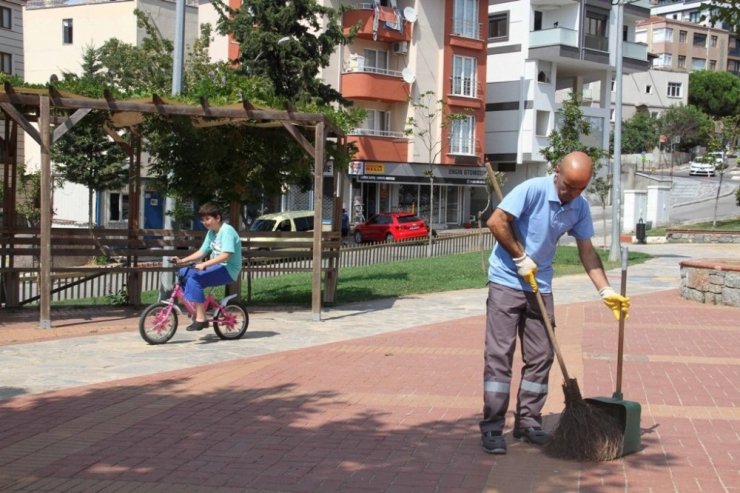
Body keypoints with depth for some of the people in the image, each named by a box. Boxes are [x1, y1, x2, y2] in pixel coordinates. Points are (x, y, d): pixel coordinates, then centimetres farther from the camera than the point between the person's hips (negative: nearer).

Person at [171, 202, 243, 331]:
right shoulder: (211, 233, 15)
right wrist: (182, 260, 0)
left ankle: (200, 319, -25)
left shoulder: (227, 230, -14)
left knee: (195, 279, -27)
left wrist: (204, 264, -34)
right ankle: (196, 310, 3)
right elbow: (202, 252, 13)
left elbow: (226, 255, -26)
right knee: (184, 272, -1)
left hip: (227, 269, -9)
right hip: (216, 267, 9)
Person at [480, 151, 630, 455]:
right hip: (507, 281, -6)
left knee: (540, 356, 6)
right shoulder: (532, 190, -18)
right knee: (499, 354, -6)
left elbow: (586, 251, 5)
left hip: (540, 287, 6)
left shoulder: (580, 207, 1)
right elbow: (496, 222, -20)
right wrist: (521, 258, -15)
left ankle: (528, 423, 17)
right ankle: (492, 428, -2)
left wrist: (606, 291, -4)